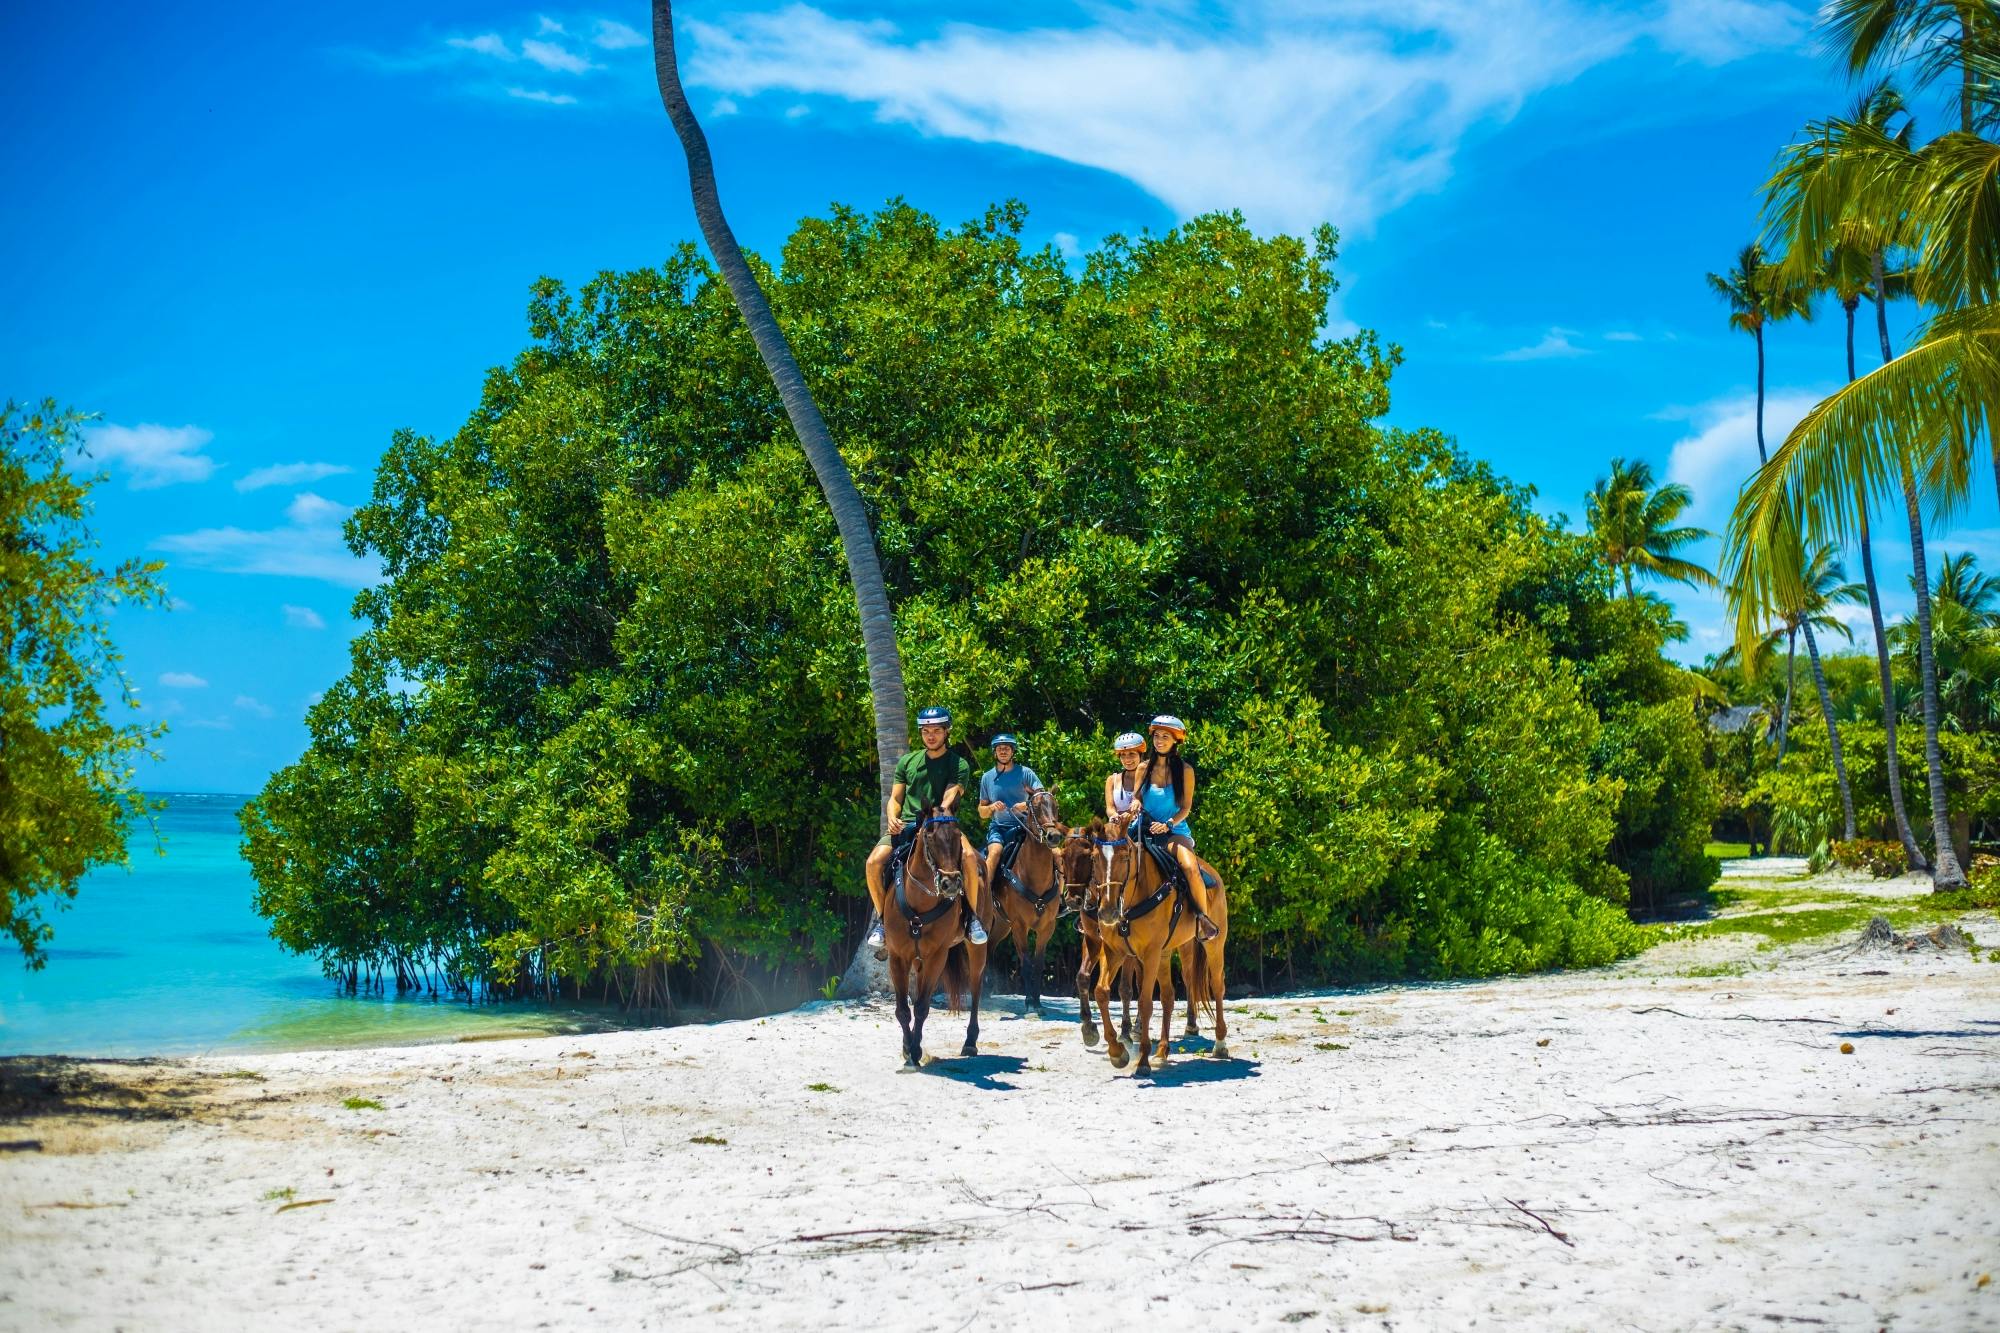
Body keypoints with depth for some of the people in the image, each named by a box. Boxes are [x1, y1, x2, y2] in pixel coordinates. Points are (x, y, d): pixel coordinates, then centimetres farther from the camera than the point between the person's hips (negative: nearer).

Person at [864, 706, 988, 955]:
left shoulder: (959, 765, 6)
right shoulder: (907, 761, 17)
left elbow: (949, 798, -8)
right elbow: (895, 799, 15)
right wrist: (893, 818, -7)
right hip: (907, 825, 3)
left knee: (969, 856, -33)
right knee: (874, 861, -23)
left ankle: (974, 918, -17)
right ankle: (881, 918, -3)